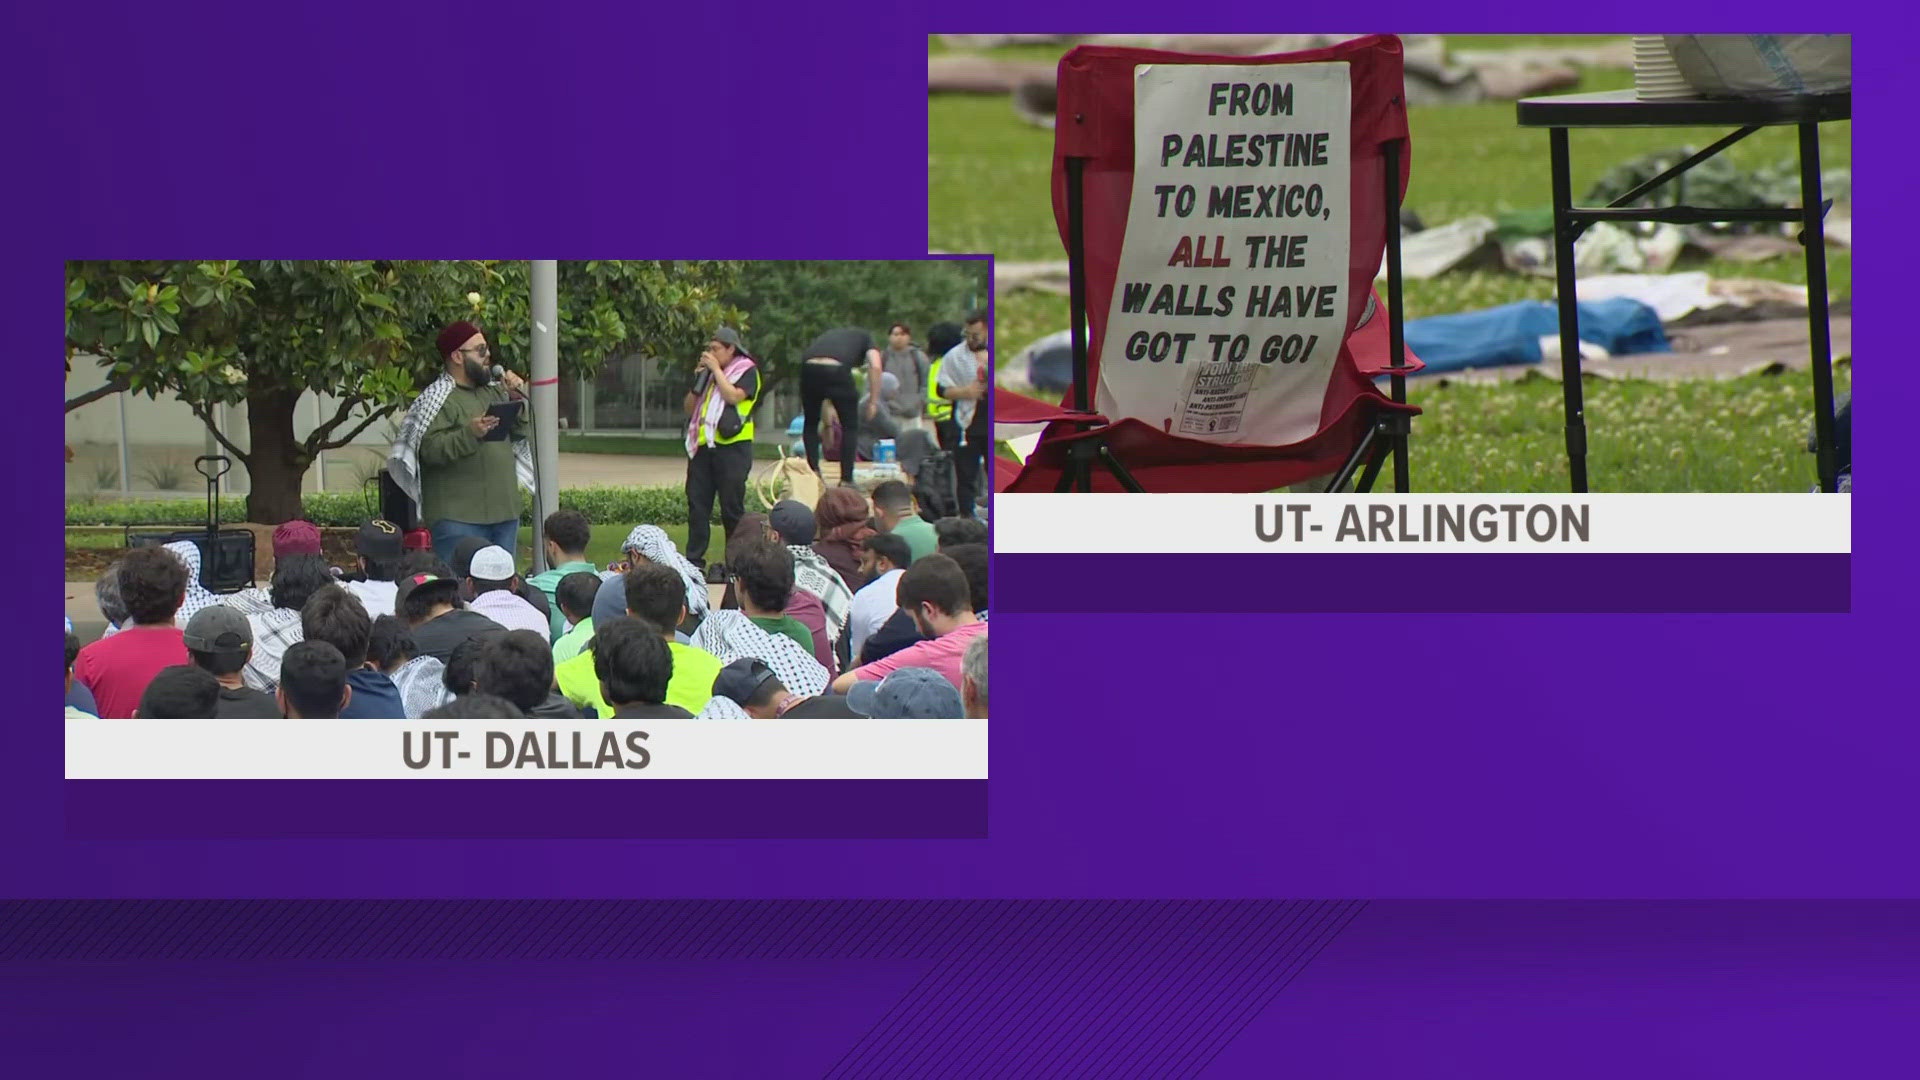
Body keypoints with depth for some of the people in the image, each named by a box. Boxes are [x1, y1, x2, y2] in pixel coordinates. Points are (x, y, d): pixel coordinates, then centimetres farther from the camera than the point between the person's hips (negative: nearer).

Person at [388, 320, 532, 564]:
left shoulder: (493, 393, 18)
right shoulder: (438, 399, -8)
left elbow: (519, 434, 20)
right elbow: (430, 449, -19)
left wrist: (517, 401, 4)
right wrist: (470, 434, -30)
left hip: (504, 513, 8)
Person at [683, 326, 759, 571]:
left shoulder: (747, 372, 1)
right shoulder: (709, 373, 20)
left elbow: (733, 396, -18)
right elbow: (690, 408, 16)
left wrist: (716, 370, -9)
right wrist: (698, 379, 3)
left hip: (732, 448, -6)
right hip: (703, 447, 6)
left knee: (732, 507, -4)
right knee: (697, 504, 1)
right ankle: (694, 560, 3)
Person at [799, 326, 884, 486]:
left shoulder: (830, 335, 40)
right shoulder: (865, 337, 29)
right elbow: (875, 366, 10)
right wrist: (873, 400, 16)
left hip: (809, 367, 3)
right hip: (837, 370, -3)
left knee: (811, 423, 25)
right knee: (850, 426, 14)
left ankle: (813, 470, 17)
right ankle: (846, 479, 12)